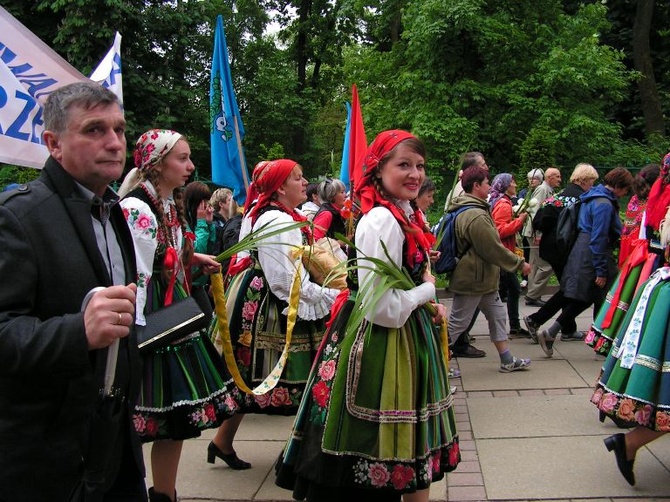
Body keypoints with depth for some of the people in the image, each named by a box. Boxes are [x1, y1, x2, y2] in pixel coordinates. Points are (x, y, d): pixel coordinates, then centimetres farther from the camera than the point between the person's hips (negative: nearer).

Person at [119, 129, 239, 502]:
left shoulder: (171, 205, 12)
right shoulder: (135, 208, -17)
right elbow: (131, 274, -21)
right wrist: (135, 331, -22)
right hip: (150, 325, -9)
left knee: (178, 417, 13)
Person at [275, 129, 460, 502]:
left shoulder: (409, 216, 7)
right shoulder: (381, 221, -21)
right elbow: (386, 310, -25)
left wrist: (430, 304, 4)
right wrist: (428, 289, -9)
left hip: (409, 339, 9)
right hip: (380, 346, -9)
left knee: (409, 450, 21)